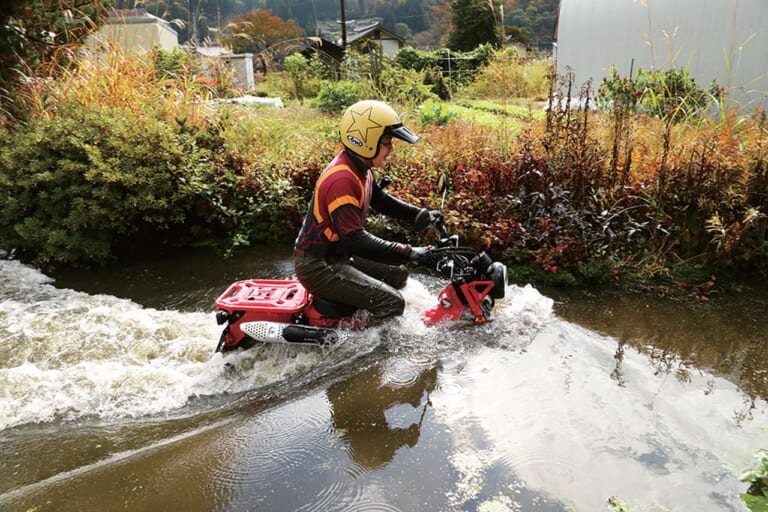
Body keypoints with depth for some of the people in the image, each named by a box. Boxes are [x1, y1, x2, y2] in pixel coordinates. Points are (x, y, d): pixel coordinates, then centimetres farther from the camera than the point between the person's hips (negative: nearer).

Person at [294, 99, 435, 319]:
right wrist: (408, 253, -31)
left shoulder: (360, 169, 3)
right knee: (392, 303, -16)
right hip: (317, 267, -10)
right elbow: (355, 240, -33)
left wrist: (419, 214, 4)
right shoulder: (341, 181, -28)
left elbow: (380, 200, 18)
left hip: (339, 255, 10)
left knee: (398, 274, 18)